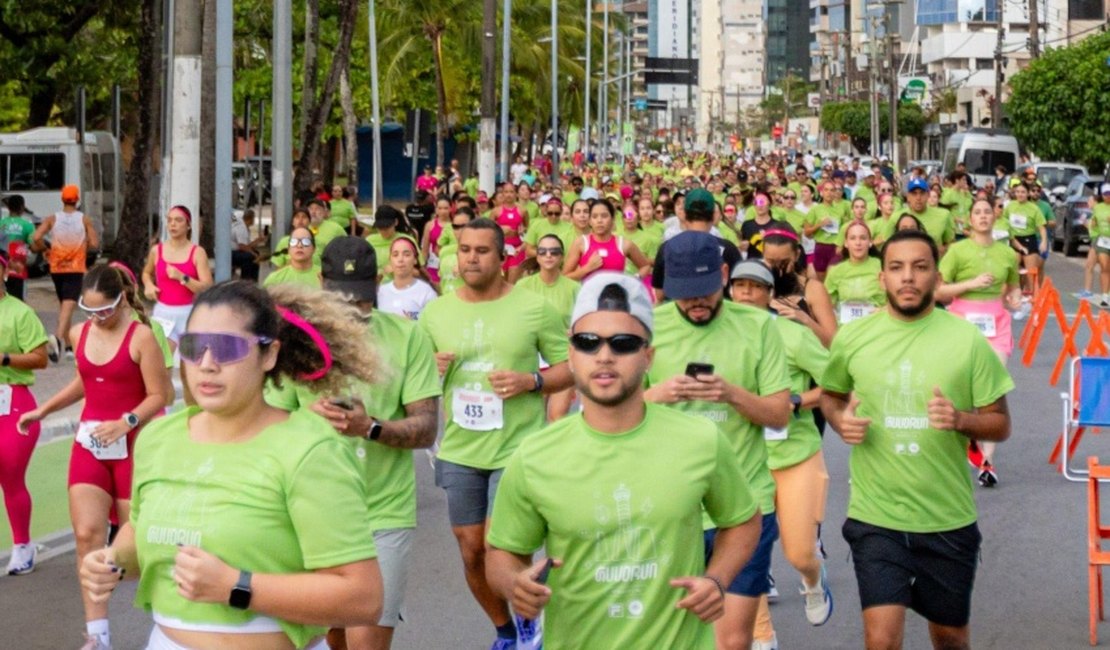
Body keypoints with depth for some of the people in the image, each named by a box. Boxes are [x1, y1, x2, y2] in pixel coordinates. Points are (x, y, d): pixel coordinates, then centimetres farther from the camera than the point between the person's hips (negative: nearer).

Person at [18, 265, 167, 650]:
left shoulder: (141, 337, -13)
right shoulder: (80, 333, 5)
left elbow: (158, 395, -13)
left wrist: (125, 423, -26)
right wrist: (42, 411, 21)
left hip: (133, 445, -5)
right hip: (89, 443, 5)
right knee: (87, 534, -6)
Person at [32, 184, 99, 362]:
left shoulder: (52, 219, 0)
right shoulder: (84, 219, -3)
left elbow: (36, 238, -12)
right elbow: (94, 244, -9)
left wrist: (45, 249, 6)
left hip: (56, 268, 3)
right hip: (76, 269, -3)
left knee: (63, 305, 19)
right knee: (69, 305, -14)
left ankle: (68, 345, 23)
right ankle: (58, 337, -40)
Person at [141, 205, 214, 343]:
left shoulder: (197, 252, -4)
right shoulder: (157, 250, 5)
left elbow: (207, 288, -11)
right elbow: (147, 273, 26)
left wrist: (182, 277, -24)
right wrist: (148, 285, 3)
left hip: (188, 313, -2)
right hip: (163, 312, 2)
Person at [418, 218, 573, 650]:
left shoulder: (535, 308, -6)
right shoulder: (435, 312, 4)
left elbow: (571, 367, -1)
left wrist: (532, 381, -19)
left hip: (518, 450, -4)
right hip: (459, 452, 4)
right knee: (472, 553, 10)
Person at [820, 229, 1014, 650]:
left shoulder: (967, 339, -7)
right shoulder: (852, 337, -3)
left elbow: (1000, 424, -1)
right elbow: (829, 395, 16)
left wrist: (961, 419, -22)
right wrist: (840, 420, -7)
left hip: (948, 519, 1)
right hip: (875, 517, 0)